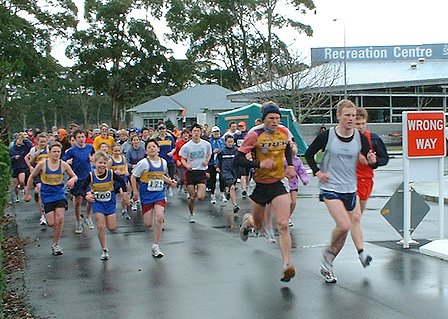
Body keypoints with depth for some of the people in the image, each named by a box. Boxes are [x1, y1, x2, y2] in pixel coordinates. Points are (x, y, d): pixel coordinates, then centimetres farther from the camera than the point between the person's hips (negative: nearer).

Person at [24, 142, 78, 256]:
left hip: (59, 194, 1)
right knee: (51, 223, -6)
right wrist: (27, 193, 7)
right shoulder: (42, 164, -9)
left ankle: (55, 245, 2)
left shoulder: (63, 165, -5)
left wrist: (72, 180, -17)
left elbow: (75, 176, 7)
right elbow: (31, 177, 4)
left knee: (60, 219, -14)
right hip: (47, 196, -1)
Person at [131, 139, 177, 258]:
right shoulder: (144, 163, -10)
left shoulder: (163, 162, 4)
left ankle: (155, 247, -2)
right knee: (148, 224, -3)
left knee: (159, 218, -15)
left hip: (159, 194, 3)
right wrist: (135, 191, -10)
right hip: (146, 194, -3)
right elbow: (133, 177, -3)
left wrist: (170, 181, 5)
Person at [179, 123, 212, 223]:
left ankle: (198, 190, 24)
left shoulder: (206, 144, -2)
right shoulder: (186, 146, -5)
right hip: (190, 172, 0)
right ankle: (191, 214, 26)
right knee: (192, 197, 1)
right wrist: (187, 165, -16)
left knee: (201, 197, -13)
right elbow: (183, 159, 4)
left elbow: (209, 154, 17)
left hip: (201, 172, 0)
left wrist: (207, 161, -3)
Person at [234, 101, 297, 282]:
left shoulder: (284, 132, -1)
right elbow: (238, 159, -16)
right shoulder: (255, 135, -14)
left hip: (278, 185, 2)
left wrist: (290, 165, 6)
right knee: (258, 224, 17)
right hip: (259, 185, -1)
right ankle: (247, 221, 55)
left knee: (283, 225, -14)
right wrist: (259, 164, -29)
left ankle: (287, 264, -14)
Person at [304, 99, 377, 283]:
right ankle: (329, 251, 10)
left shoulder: (360, 138, -2)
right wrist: (317, 172, -7)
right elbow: (309, 154, 4)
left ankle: (327, 265, 26)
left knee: (344, 228, 9)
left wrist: (372, 161, -20)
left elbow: (371, 163, 2)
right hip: (331, 188, -4)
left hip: (350, 189, 4)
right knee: (344, 225, -19)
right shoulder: (327, 136, -9)